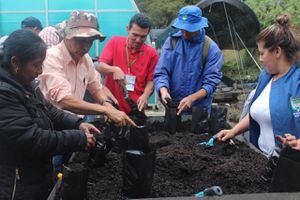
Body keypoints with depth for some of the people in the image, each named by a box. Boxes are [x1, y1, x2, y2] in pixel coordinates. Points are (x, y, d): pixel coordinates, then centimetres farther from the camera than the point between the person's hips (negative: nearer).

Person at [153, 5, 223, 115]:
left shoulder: (211, 49, -9)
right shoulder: (172, 41, -3)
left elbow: (211, 82, -13)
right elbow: (161, 72, -5)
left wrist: (192, 98, -27)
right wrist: (164, 91, -25)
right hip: (172, 107, 2)